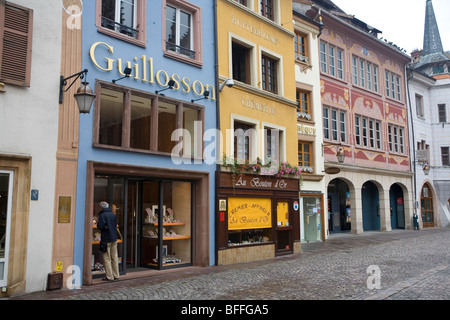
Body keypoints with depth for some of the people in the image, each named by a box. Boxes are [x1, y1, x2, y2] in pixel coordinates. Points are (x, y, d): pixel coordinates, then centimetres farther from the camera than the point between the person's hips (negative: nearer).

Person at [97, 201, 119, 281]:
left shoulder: (102, 215, -11)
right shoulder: (113, 214, 11)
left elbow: (100, 227, -16)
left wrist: (97, 223, 3)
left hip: (106, 239, -7)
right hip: (114, 238, 7)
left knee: (107, 258, -1)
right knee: (114, 257, 12)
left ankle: (109, 276, -1)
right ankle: (116, 275, 16)